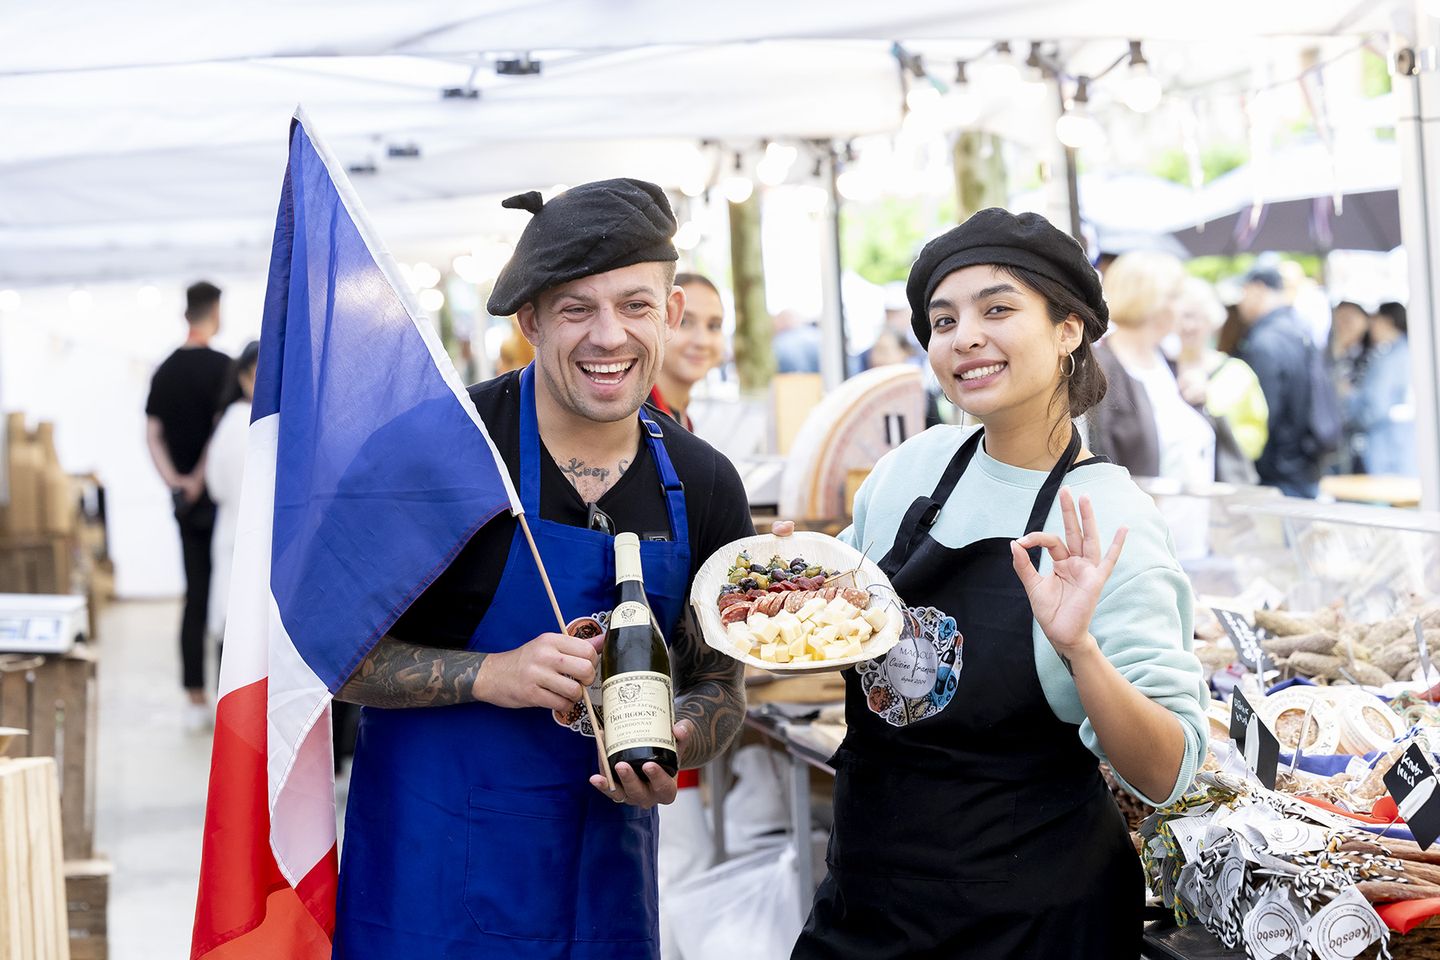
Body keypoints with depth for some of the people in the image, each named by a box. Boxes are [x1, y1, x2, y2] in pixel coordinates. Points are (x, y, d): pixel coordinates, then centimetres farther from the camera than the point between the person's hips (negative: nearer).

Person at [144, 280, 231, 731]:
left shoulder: (165, 370, 9)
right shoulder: (221, 367, -12)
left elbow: (152, 434, 5)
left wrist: (175, 482, -1)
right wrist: (198, 481, -11)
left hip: (184, 500, 6)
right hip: (220, 498, -6)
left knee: (195, 597, 9)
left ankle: (195, 699, 8)